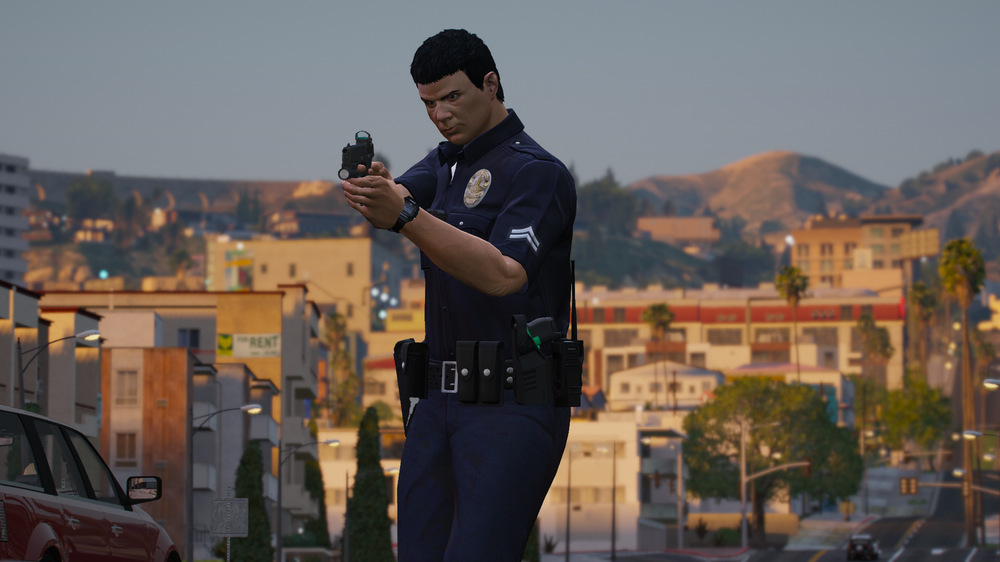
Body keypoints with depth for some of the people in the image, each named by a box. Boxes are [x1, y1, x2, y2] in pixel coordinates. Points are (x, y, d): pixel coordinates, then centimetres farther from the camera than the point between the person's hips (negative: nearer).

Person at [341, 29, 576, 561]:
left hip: (512, 402, -8)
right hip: (439, 396, 8)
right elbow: (403, 195, -1)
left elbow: (504, 274, -23)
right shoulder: (445, 162, 18)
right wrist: (372, 191, -26)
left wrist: (405, 216, -33)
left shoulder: (538, 172, -9)